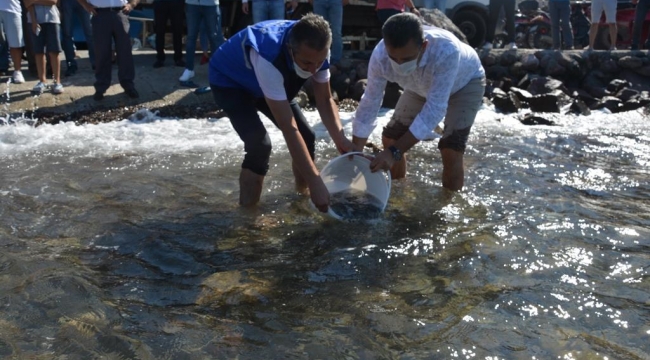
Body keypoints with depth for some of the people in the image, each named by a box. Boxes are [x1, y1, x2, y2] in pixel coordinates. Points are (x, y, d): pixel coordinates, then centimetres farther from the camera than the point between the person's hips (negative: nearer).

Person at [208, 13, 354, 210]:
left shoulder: (314, 50, -25)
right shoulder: (267, 57, -45)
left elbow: (325, 100, -11)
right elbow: (289, 128, -44)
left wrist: (340, 139, -29)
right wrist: (316, 183, -43)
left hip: (272, 83, 6)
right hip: (229, 82, -6)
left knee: (306, 136, -1)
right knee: (259, 145, -26)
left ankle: (303, 193, 23)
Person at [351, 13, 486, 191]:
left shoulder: (446, 51, -46)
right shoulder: (380, 56, -33)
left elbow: (435, 108, -45)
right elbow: (370, 103, -22)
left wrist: (395, 151, -51)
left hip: (466, 82, -4)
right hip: (423, 86, 4)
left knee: (451, 150, -19)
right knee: (390, 138, 0)